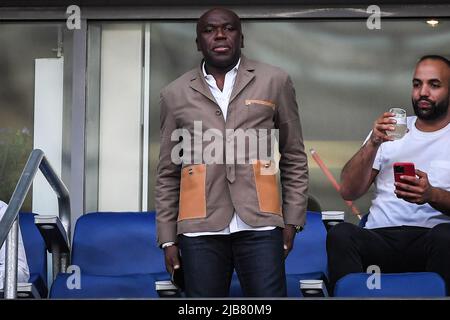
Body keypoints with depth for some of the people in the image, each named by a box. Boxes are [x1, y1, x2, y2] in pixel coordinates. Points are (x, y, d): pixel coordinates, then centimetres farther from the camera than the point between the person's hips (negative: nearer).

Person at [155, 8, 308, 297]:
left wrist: (292, 220, 5)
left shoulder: (275, 82, 9)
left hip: (260, 223, -1)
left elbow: (295, 160, 11)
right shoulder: (176, 94, 12)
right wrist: (168, 238, 9)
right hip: (200, 228, 1)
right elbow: (168, 174, 14)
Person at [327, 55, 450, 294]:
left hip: (430, 235, -2)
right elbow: (348, 192, 13)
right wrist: (373, 144, -2)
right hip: (380, 236, 2)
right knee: (341, 234, -31)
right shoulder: (390, 130, 23)